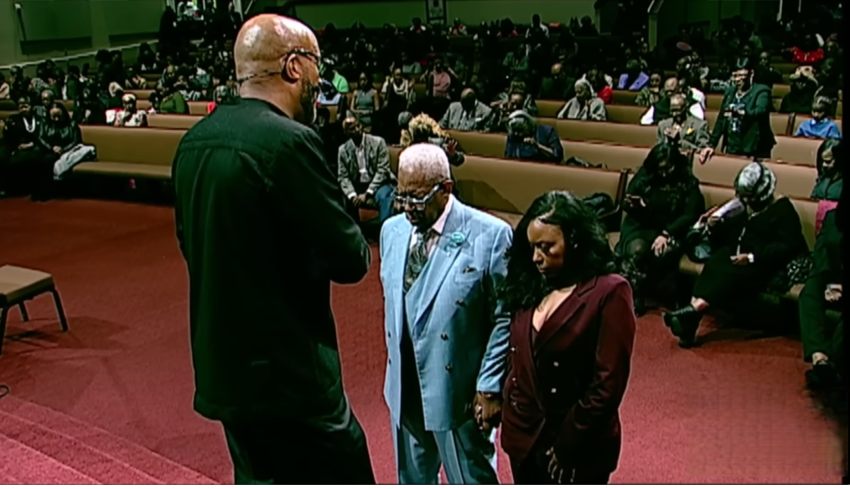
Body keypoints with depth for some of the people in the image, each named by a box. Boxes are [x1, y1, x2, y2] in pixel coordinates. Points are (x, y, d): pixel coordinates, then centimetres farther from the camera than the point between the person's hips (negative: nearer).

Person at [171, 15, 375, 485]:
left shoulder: (194, 141, 4)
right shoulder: (289, 141, -20)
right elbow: (350, 260, -17)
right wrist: (352, 240, 3)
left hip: (221, 365, 8)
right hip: (288, 373, -8)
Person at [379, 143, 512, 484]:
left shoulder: (490, 235, -16)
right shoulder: (392, 230, 3)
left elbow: (505, 318, -13)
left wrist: (490, 388, -14)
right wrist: (395, 367, 15)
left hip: (458, 391, -6)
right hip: (405, 389, 6)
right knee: (412, 479, 23)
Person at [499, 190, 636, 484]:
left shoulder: (609, 292, -15)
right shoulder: (531, 287, 4)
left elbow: (608, 385, -17)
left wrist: (566, 446, -14)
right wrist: (511, 417, 2)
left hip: (578, 448, -6)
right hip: (525, 437, 6)